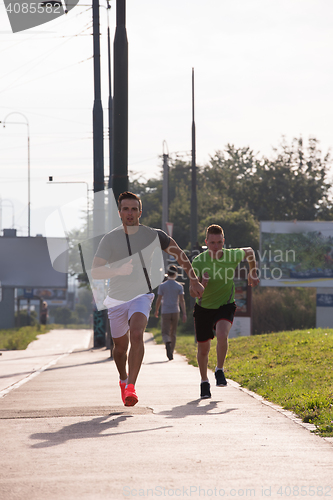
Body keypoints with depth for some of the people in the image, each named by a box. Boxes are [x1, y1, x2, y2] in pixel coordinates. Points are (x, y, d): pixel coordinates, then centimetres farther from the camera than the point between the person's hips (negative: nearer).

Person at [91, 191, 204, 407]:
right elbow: (95, 272, -15)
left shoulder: (154, 236, -3)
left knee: (136, 334, -28)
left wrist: (194, 281, 13)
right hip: (116, 299, 1)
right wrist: (118, 270, -33)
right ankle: (123, 379, 44)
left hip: (141, 296, -1)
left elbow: (179, 254, 13)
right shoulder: (110, 239, -7)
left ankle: (131, 387, -31)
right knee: (120, 346, 12)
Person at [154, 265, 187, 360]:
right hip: (175, 312, 2)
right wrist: (184, 314, -9)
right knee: (173, 333, 15)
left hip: (165, 313, -2)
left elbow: (158, 300, -1)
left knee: (165, 333, -4)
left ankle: (167, 343, -38)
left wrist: (156, 311, 15)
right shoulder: (179, 286, -1)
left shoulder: (162, 286, -3)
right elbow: (182, 300, -8)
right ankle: (171, 353, 17)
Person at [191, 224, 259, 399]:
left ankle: (220, 371, -6)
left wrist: (253, 273, 13)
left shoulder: (232, 256, -15)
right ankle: (204, 382, 32)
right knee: (203, 348, 8)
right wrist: (201, 284, -43)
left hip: (225, 306, 0)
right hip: (204, 307, 1)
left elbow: (249, 251, 9)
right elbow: (193, 292, -23)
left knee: (222, 335, -29)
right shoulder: (199, 262, -19)